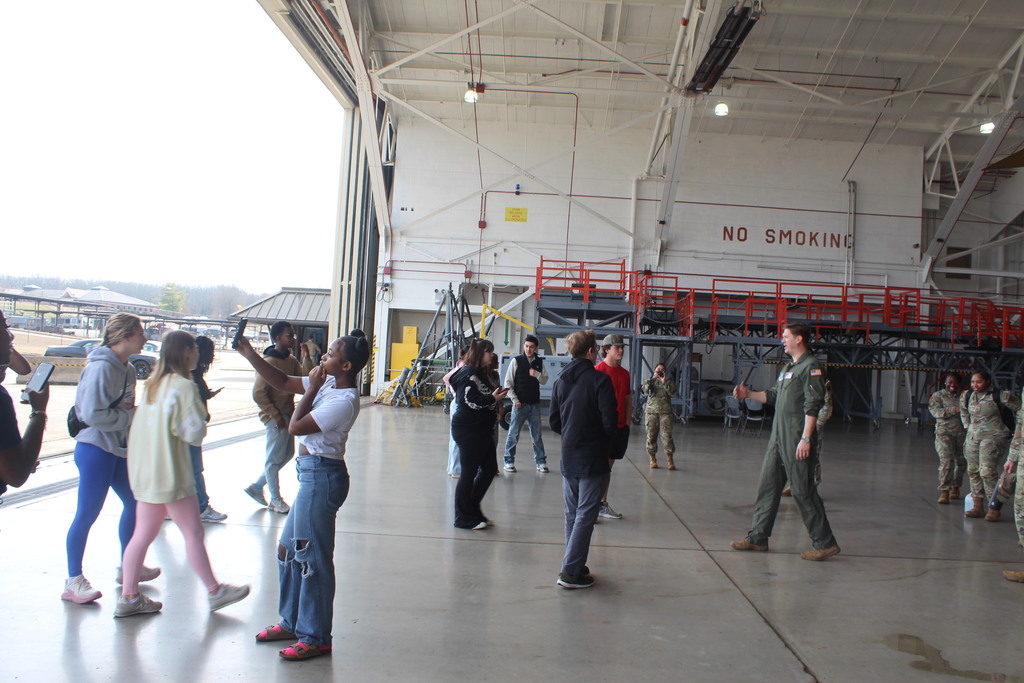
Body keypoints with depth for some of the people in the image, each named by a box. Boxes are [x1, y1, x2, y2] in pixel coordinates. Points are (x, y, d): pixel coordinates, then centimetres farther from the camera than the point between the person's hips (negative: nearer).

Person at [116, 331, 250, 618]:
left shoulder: (154, 383, 10)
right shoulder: (184, 386, -15)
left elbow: (160, 425, 13)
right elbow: (195, 432, -17)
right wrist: (202, 416, 1)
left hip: (145, 472, 8)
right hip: (171, 474, -8)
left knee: (143, 534, 13)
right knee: (194, 533, 3)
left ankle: (129, 597, 18)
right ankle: (214, 592, 14)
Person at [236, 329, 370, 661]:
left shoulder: (344, 400, -20)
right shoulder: (327, 384, 8)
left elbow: (295, 426, -18)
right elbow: (282, 383, 15)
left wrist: (312, 389, -9)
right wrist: (249, 354, 8)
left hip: (321, 476, -10)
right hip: (311, 474, 10)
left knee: (312, 557, -1)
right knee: (289, 548, 19)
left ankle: (316, 637, 12)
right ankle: (292, 622, 34)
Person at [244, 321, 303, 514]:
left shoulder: (291, 360, 9)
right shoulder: (270, 362, -17)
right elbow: (258, 393, -19)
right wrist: (276, 416, -17)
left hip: (288, 415, 9)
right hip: (275, 417, -9)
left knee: (288, 453, 17)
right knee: (274, 458, 4)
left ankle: (257, 486, 28)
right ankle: (276, 500, 17)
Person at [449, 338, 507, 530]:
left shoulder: (480, 373, 16)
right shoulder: (467, 374, -15)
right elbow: (468, 401, -23)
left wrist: (496, 395, 10)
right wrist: (492, 399, -18)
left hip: (482, 430, 10)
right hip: (468, 431, -10)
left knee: (490, 469, 13)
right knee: (469, 473, 0)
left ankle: (472, 509, 26)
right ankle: (464, 518, 13)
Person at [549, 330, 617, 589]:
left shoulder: (561, 381, 5)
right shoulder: (600, 380, -14)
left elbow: (553, 421, 7)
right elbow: (610, 422, -16)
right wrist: (605, 434, 5)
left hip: (568, 458, 6)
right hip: (594, 459, -6)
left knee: (572, 514, 16)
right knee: (585, 515, 0)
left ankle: (574, 565, 23)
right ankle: (571, 571, 2)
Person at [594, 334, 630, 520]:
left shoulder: (624, 373, 13)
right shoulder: (598, 370, -9)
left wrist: (627, 424, 11)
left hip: (620, 427, 7)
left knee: (608, 465, 13)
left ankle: (603, 505, 20)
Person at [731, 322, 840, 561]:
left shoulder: (811, 367, -11)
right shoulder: (788, 367, 18)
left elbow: (813, 405, -18)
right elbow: (774, 395, 26)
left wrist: (806, 438, -23)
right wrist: (748, 394, 18)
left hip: (797, 437, -9)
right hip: (779, 434, 10)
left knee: (803, 490, -5)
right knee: (767, 485, 10)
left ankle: (825, 543, 5)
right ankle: (758, 537, 17)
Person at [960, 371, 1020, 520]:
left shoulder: (1000, 396, -11)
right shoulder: (967, 396, 7)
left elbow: (1019, 409, -3)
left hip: (993, 437, -6)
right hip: (973, 437, 6)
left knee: (987, 471, -14)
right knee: (973, 471, 5)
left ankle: (994, 508, -5)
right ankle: (978, 507, 11)